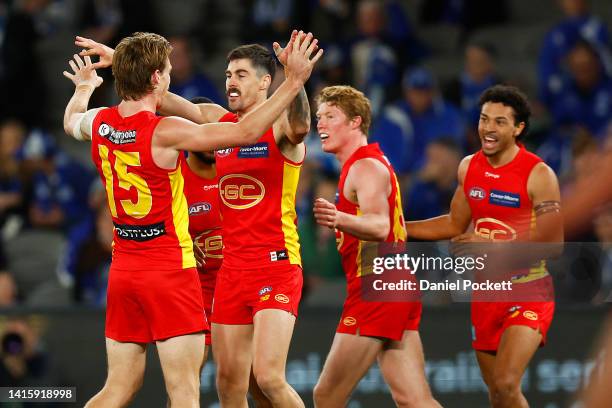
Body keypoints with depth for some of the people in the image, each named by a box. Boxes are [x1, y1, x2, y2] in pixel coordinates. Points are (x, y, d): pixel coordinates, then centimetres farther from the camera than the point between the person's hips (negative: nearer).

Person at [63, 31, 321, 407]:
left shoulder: (99, 122, 2)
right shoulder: (165, 132, -18)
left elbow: (71, 123, 28)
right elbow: (246, 132, -21)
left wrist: (83, 89, 50)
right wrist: (294, 82, -18)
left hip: (123, 271, 7)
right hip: (170, 271, -7)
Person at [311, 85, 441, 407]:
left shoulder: (366, 166, -11)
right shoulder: (368, 163, 21)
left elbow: (379, 226, -30)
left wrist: (339, 219, -47)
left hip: (376, 290, -10)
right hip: (396, 289, 10)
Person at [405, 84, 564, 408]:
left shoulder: (538, 174, -14)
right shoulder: (469, 167, 5)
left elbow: (552, 244, -16)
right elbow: (455, 224, 19)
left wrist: (491, 246, -23)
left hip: (528, 293, -6)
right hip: (486, 292, 6)